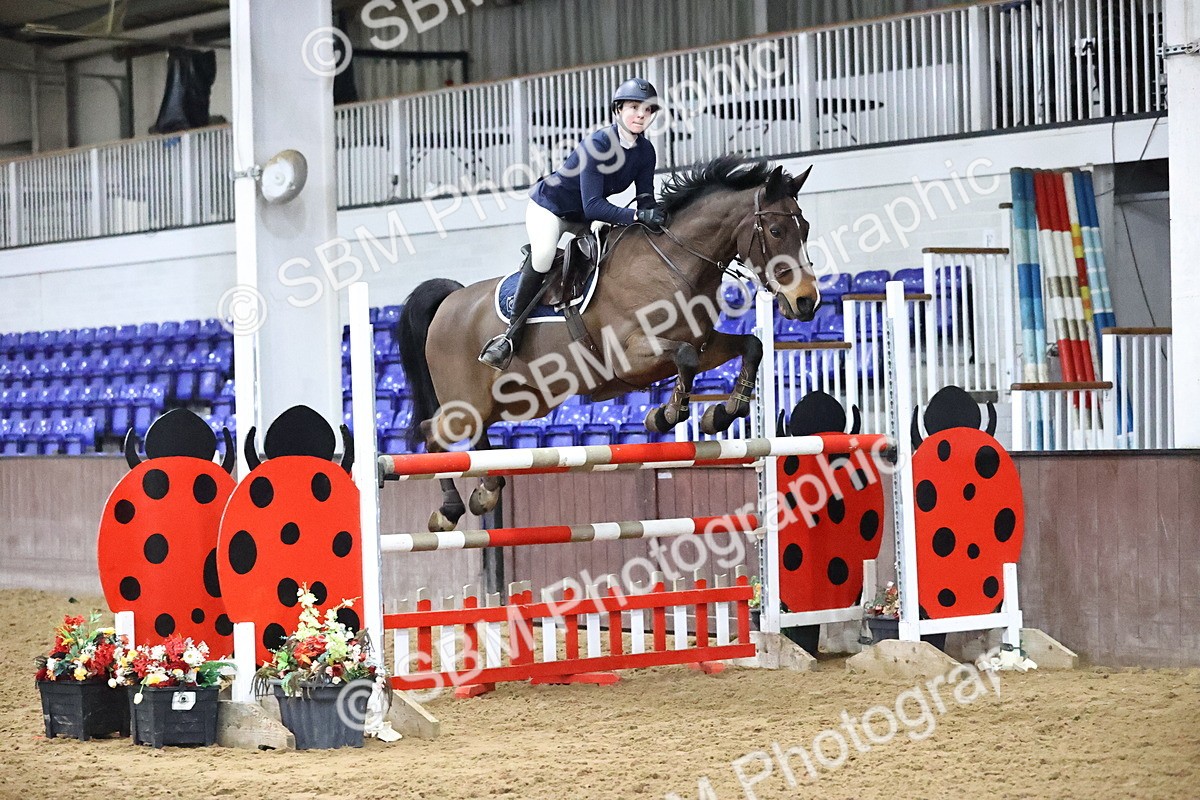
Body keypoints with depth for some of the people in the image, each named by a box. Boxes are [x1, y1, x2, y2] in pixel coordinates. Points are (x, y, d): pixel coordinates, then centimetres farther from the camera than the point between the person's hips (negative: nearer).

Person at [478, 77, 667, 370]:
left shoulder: (645, 151, -11)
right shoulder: (598, 144, -32)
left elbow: (646, 200, -10)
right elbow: (593, 206, -38)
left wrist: (653, 215, -33)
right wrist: (637, 216, -49)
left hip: (581, 219, 8)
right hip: (549, 206, -8)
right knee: (544, 253, -34)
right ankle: (511, 335, -29)